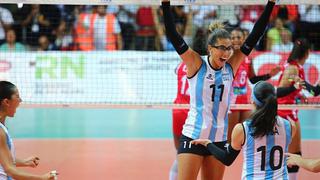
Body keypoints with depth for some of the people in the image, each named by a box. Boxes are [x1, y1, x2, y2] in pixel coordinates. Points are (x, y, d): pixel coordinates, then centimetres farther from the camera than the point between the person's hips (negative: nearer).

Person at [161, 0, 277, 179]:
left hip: (219, 139, 4)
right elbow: (172, 34, -14)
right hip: (193, 137, -4)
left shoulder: (231, 65, 3)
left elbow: (255, 35, 2)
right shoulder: (196, 64, -6)